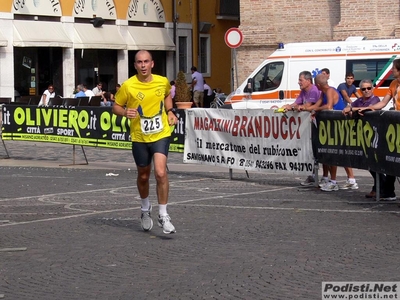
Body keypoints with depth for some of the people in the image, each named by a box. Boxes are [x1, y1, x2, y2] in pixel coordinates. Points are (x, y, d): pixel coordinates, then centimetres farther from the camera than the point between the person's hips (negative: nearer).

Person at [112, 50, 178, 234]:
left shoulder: (163, 82, -5)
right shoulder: (128, 86, -11)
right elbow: (116, 107, -1)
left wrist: (170, 112, 3)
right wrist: (125, 112, -22)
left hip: (161, 135, 0)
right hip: (139, 137, 0)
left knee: (160, 173, -18)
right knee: (143, 176, 15)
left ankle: (163, 215, -6)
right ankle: (145, 210, 42)